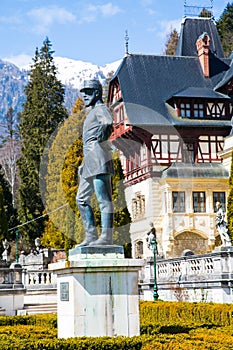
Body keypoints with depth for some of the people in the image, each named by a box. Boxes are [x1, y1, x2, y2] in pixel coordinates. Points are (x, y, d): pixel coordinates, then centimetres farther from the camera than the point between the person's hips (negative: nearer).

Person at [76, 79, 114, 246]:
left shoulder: (101, 109, -4)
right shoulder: (93, 112, 26)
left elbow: (108, 123, -28)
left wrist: (100, 139, -15)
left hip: (98, 157, -11)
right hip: (90, 161, 11)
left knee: (104, 199, -11)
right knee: (82, 199, 10)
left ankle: (106, 237, -12)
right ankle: (91, 236, 11)